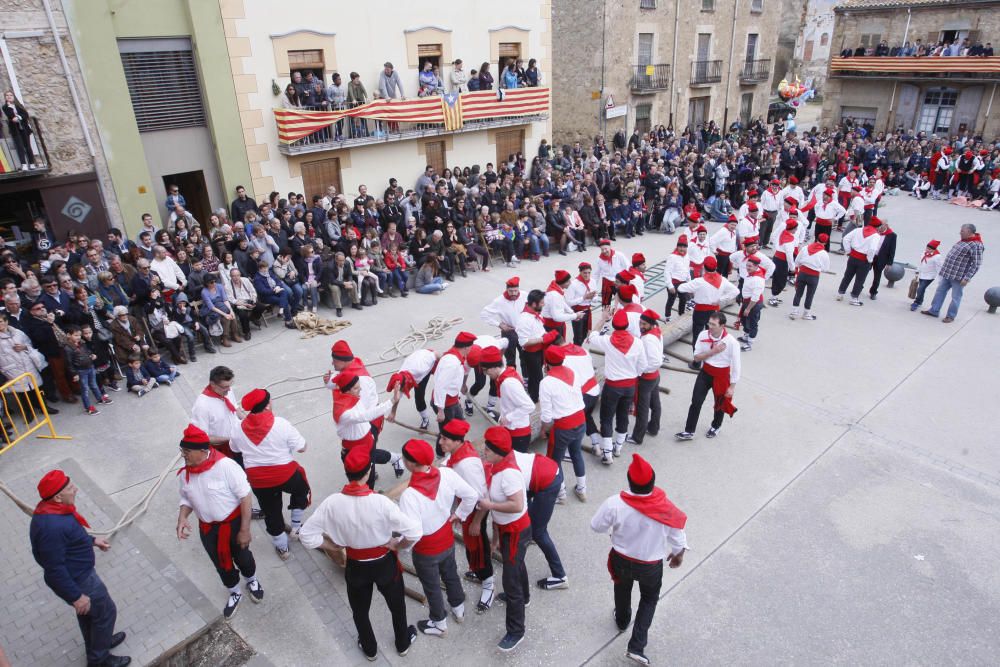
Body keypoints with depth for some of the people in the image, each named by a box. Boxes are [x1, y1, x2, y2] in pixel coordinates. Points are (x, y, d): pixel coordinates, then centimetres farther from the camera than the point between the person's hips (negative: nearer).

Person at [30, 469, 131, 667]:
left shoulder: (52, 510, -6)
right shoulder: (51, 527, -37)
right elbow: (55, 568, -30)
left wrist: (92, 541, 20)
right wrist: (76, 596, -21)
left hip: (78, 574, 9)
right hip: (77, 581, -9)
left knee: (88, 613, 29)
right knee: (106, 612, 12)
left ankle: (98, 643, 51)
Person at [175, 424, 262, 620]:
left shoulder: (225, 465, -28)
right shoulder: (185, 473, -10)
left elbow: (245, 497, -22)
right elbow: (186, 498, 8)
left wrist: (245, 530, -20)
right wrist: (182, 518, -13)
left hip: (233, 523, -4)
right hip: (207, 528, 4)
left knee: (242, 557, 17)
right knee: (221, 564, 19)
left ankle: (252, 581, 50)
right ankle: (235, 593, 47)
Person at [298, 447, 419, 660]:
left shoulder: (332, 502, -24)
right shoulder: (380, 502, -31)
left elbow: (306, 535, -15)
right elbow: (414, 532, -31)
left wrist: (334, 546, -2)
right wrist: (398, 545, -10)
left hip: (356, 565, 2)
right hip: (384, 562, -1)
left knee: (360, 610, 30)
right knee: (397, 604, 28)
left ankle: (369, 649, 52)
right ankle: (403, 644, 51)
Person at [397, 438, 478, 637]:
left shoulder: (410, 495, -38)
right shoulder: (447, 474, -22)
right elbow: (472, 495, -12)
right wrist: (459, 514, 3)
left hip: (426, 551, -5)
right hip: (448, 541, 5)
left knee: (431, 587, 23)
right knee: (451, 575, 32)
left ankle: (439, 624, 47)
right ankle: (459, 610, 56)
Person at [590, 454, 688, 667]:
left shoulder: (615, 504, -30)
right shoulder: (666, 508, -29)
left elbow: (596, 526, -13)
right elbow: (677, 536, -11)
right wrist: (678, 553, 11)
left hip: (621, 560, 1)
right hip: (651, 565, -1)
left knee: (622, 589, 32)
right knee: (649, 599, 27)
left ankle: (622, 621, 58)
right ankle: (636, 646, 21)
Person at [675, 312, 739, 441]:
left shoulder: (731, 342, -24)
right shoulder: (703, 335, -14)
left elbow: (735, 366, -16)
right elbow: (696, 357, -7)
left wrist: (732, 387, -12)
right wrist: (713, 352, -24)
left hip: (722, 376, -2)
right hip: (705, 372, 2)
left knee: (719, 404, 19)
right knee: (696, 401, 2)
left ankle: (716, 427, 46)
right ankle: (689, 431, 12)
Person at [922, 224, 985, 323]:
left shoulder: (976, 245, -17)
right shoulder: (963, 241, 11)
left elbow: (976, 265, -19)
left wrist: (967, 278, -21)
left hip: (959, 277, -8)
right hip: (947, 273, 8)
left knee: (956, 297, 4)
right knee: (940, 291, 13)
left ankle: (951, 316, 15)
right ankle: (934, 310, 23)